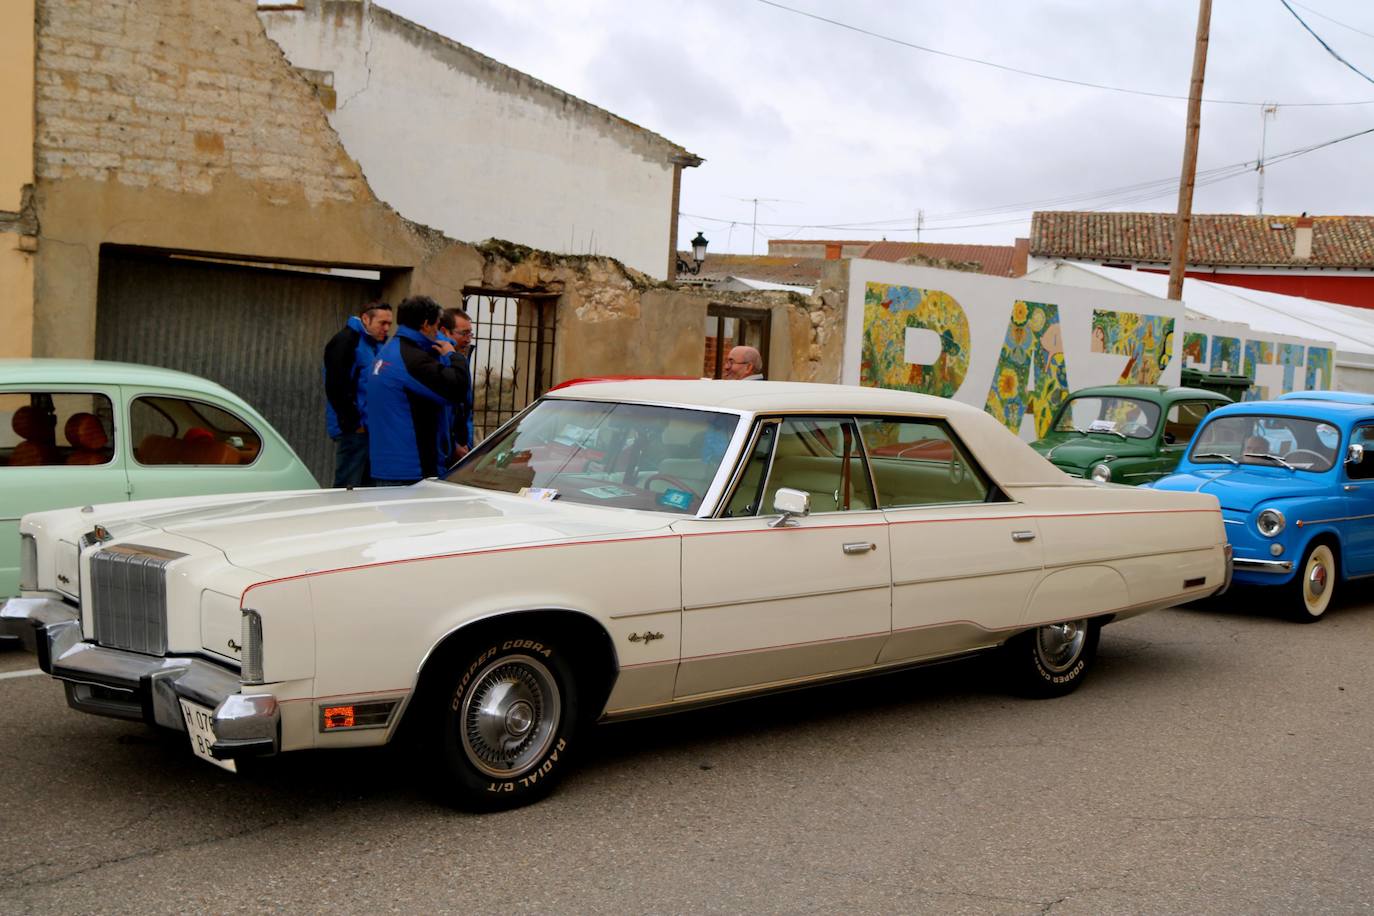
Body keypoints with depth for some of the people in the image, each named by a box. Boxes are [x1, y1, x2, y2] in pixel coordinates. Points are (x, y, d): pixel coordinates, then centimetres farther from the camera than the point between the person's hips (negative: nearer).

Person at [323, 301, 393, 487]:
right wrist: (352, 423, -15)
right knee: (348, 488, -7)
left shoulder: (379, 344, 18)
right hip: (354, 430, -8)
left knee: (369, 486, 9)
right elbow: (335, 387, -14)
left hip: (373, 428, 8)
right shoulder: (345, 341, -7)